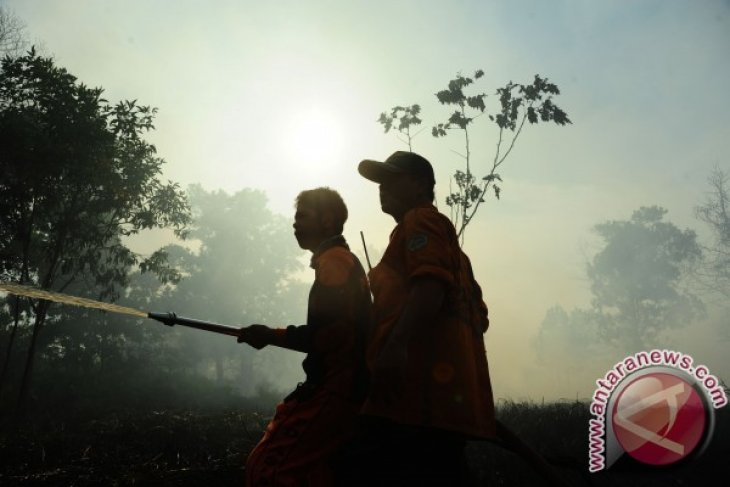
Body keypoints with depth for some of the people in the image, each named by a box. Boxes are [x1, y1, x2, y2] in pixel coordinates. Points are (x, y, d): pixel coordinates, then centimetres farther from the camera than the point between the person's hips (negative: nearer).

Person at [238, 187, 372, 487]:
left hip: (336, 391, -10)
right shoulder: (344, 260, 20)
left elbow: (329, 333, -19)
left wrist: (272, 335, -11)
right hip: (343, 387, 10)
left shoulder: (334, 260, -11)